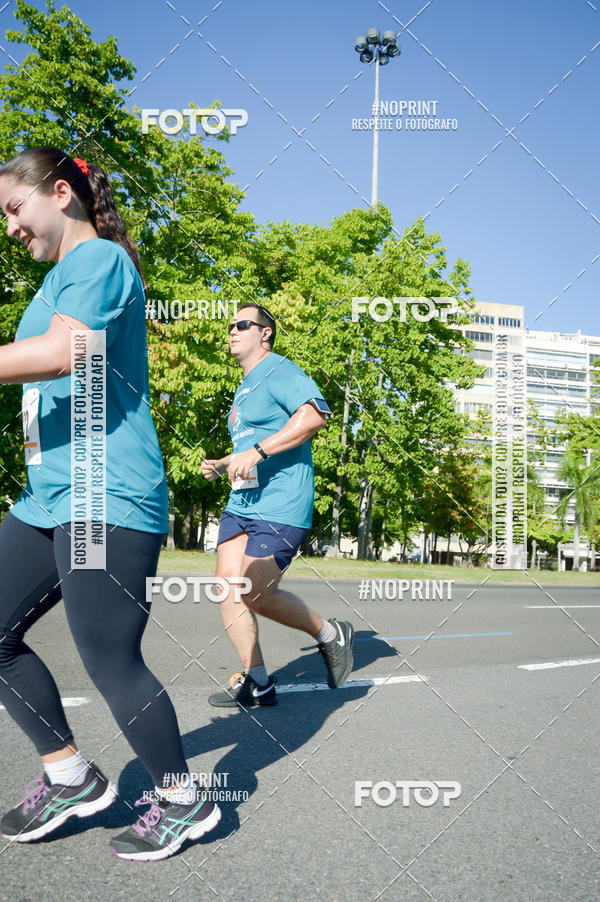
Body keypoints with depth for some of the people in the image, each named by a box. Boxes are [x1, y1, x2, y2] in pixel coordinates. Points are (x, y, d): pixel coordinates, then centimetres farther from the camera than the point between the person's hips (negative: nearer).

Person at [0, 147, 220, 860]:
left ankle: (182, 800, 18)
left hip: (108, 497, -10)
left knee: (109, 661, -4)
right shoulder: (59, 275, 23)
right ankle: (71, 776, 24)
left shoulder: (99, 257, -7)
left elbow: (63, 351, -25)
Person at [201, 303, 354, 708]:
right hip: (241, 503, 9)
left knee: (255, 595, -11)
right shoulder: (245, 387, 24)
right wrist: (220, 465, 16)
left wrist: (256, 452, -27)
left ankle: (332, 635, 11)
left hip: (280, 506, -9)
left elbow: (315, 414, -25)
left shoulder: (279, 371, -6)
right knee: (228, 590, 1)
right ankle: (256, 683, 12)